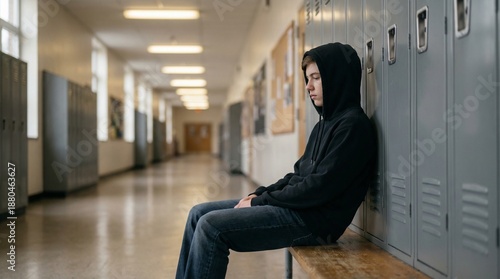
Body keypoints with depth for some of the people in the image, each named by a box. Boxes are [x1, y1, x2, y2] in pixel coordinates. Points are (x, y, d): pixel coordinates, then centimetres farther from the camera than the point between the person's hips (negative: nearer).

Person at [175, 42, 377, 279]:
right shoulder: (326, 122, 18)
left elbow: (319, 187, -19)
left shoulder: (353, 125, -12)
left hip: (314, 220, -10)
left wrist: (260, 201, -12)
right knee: (199, 213, 7)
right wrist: (259, 194, 5)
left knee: (211, 226, -21)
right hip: (296, 205, 10)